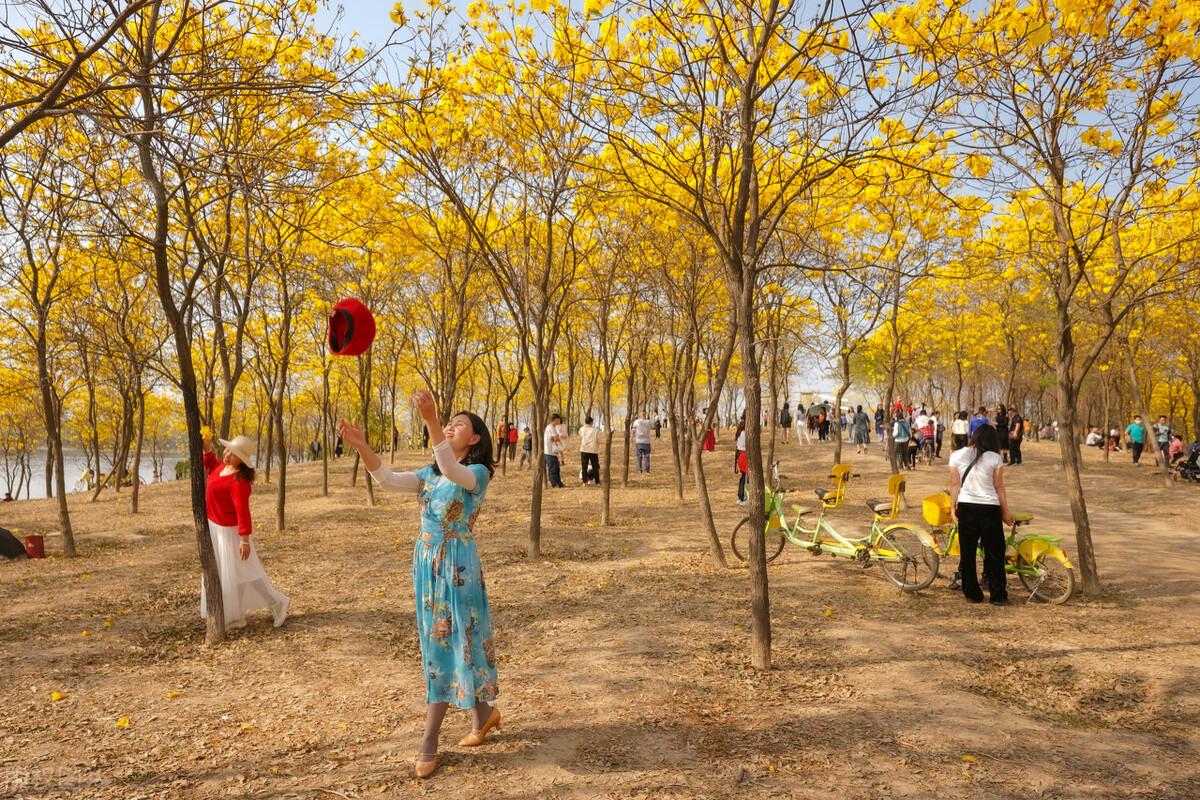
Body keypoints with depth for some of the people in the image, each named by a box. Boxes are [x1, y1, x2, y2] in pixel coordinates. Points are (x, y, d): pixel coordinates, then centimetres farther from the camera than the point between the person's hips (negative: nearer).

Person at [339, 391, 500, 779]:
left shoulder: (478, 473, -9)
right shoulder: (429, 473, 11)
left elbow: (451, 470, -31)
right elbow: (389, 479, -3)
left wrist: (430, 418, -43)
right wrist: (361, 446, -18)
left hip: (457, 566, -7)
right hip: (426, 563, 7)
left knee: (448, 642, -1)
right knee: (440, 643, 14)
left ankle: (429, 741, 9)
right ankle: (483, 713, 30)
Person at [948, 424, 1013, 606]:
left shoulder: (957, 456, -1)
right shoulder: (995, 459, -5)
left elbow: (955, 485, 2)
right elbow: (999, 488, -1)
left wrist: (952, 507, 10)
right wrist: (1005, 512, 8)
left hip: (966, 507, 2)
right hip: (989, 508, -2)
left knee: (967, 552, 11)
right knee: (994, 553, 9)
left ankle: (972, 594, 15)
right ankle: (998, 595, 13)